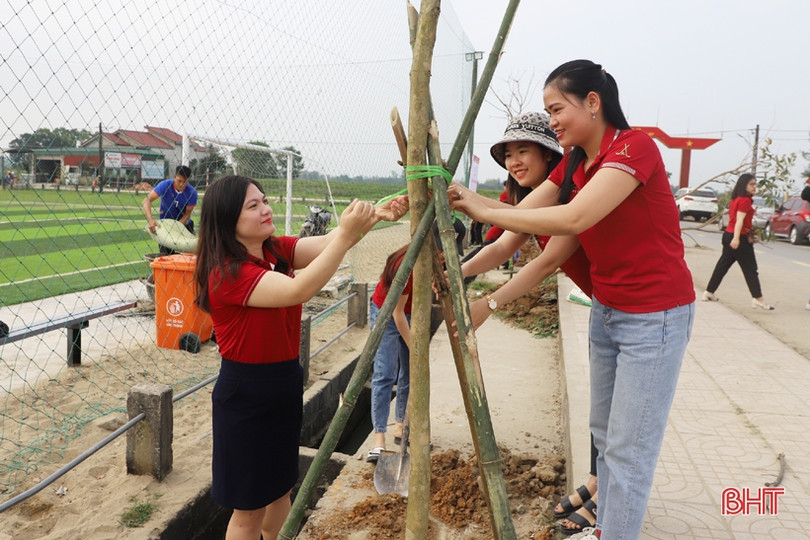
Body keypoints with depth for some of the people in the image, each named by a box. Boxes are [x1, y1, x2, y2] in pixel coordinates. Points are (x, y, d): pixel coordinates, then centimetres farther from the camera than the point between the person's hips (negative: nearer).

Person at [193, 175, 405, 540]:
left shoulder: (276, 250, 1)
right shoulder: (226, 272, -23)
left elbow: (328, 244, -11)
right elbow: (298, 290, -35)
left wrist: (375, 217, -27)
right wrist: (346, 235, -40)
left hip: (284, 382, 8)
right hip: (246, 394, -7)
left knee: (280, 485, 24)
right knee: (250, 508, 10)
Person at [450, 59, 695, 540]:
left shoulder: (635, 147, -19)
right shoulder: (574, 163, 7)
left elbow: (573, 218, -31)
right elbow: (520, 218, 2)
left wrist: (485, 210, -25)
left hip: (654, 316, -8)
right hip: (606, 310, 8)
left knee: (629, 446, 1)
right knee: (604, 431, 18)